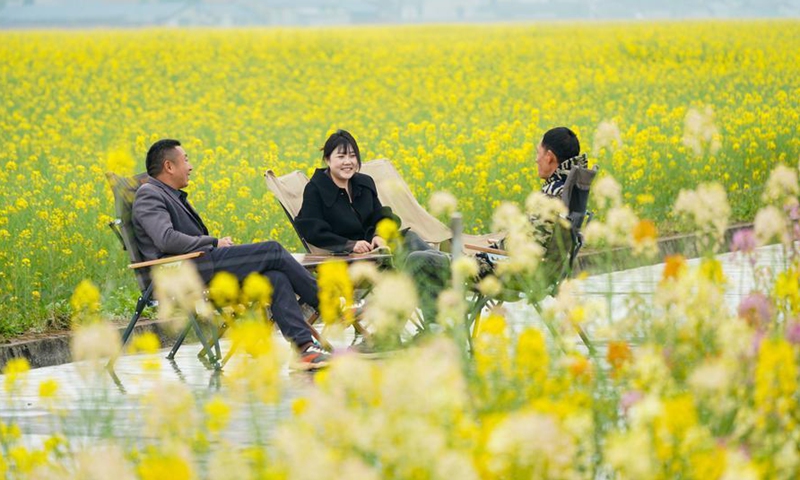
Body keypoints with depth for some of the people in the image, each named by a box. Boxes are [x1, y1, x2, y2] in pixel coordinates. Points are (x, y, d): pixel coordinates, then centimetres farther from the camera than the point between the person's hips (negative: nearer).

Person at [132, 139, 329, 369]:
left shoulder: (171, 195, 28)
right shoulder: (149, 195, -4)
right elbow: (167, 240, -19)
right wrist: (215, 242, -10)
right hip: (186, 272, -9)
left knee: (275, 278, -14)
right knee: (273, 251, -14)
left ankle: (304, 346, -22)